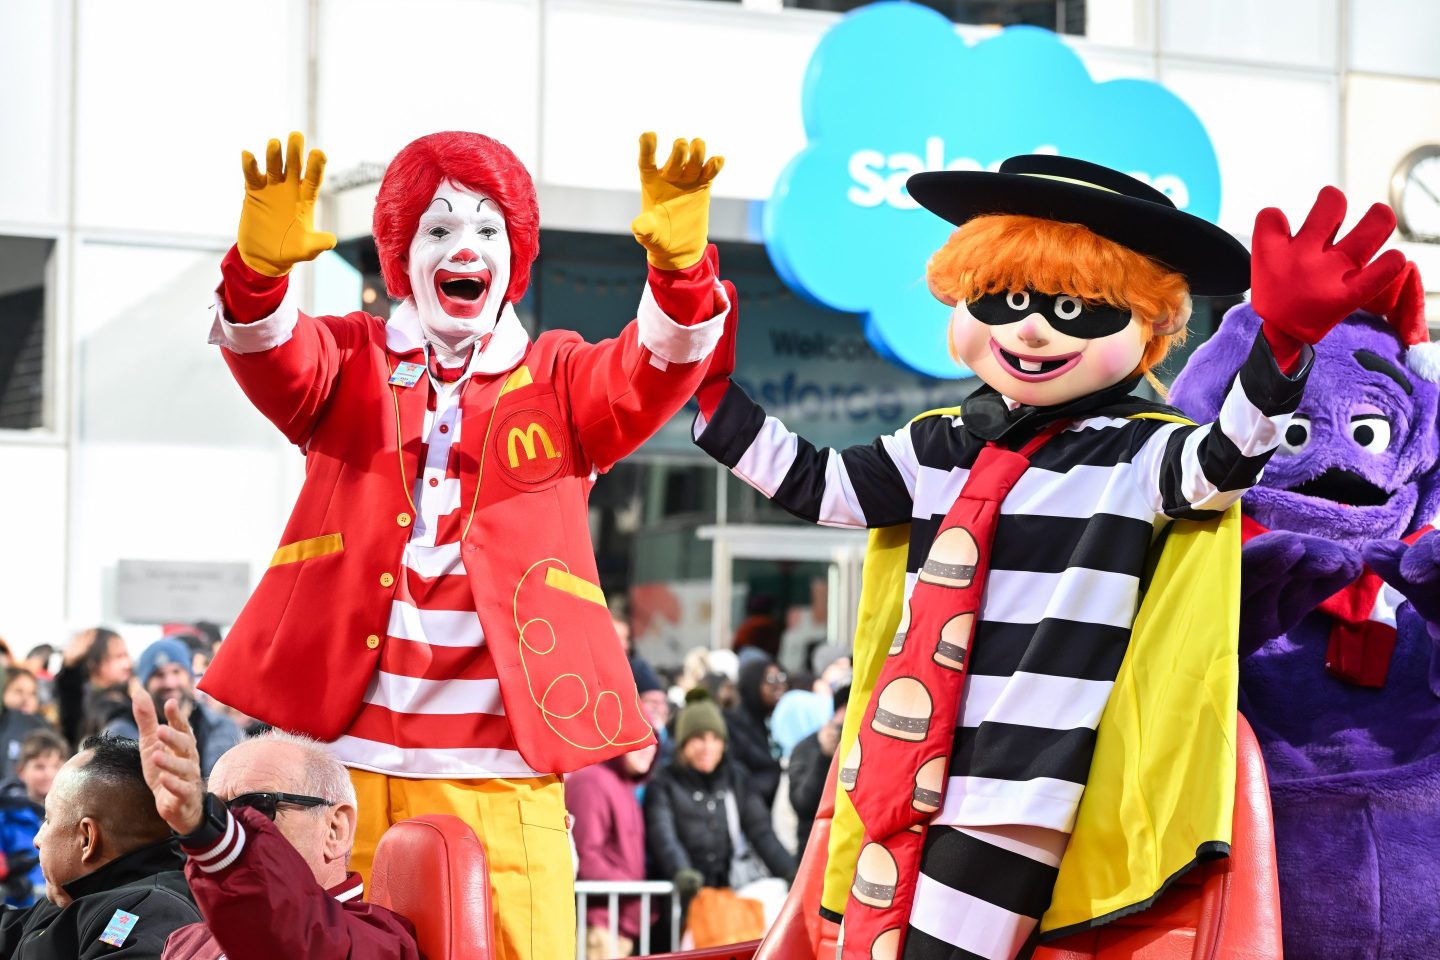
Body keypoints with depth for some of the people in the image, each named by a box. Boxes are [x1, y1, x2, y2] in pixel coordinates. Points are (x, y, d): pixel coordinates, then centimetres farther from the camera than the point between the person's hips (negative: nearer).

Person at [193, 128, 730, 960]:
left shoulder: (561, 381, 13)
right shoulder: (349, 364, 13)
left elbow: (659, 369, -7)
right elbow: (271, 354, -8)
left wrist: (680, 265, -29)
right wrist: (261, 265, -32)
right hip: (339, 761, 1)